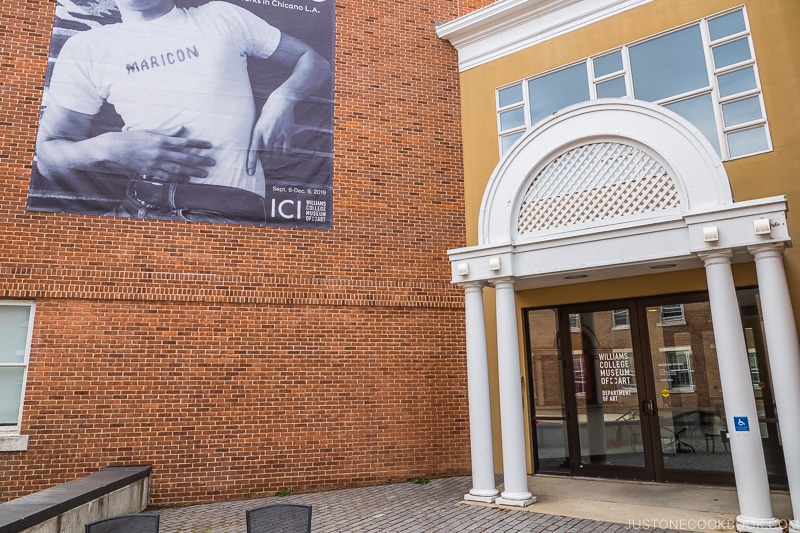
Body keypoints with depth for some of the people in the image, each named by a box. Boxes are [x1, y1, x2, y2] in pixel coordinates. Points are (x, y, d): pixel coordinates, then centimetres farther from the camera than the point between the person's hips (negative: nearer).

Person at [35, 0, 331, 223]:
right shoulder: (87, 47, 13)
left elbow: (314, 62, 17)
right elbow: (47, 156, 10)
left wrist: (283, 98, -5)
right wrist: (109, 149, -13)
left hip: (235, 211, -1)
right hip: (142, 209, 1)